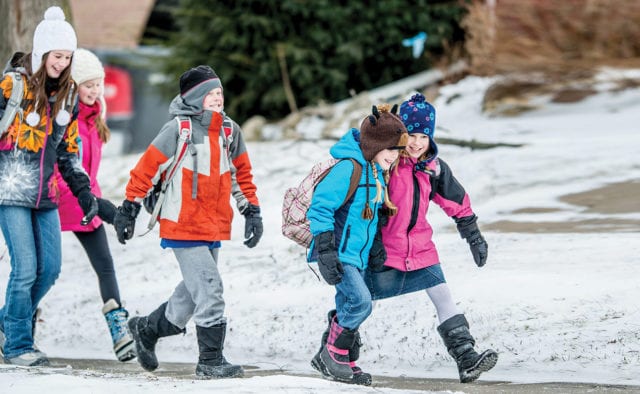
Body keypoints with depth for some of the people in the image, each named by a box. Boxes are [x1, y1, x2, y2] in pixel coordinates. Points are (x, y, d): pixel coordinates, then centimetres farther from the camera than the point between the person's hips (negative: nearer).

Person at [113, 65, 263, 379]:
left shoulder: (230, 131, 9)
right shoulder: (179, 129, -11)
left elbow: (242, 174, 21)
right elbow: (148, 167, -7)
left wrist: (251, 211, 15)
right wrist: (129, 208, -6)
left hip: (214, 229, 7)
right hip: (183, 227, -7)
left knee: (193, 294, 16)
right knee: (209, 291, -11)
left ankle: (147, 329, 37)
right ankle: (210, 361, -3)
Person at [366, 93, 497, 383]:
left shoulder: (433, 167, 3)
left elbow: (458, 203, 16)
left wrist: (474, 237, 18)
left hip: (420, 248, 4)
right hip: (384, 250, -4)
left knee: (443, 298, -9)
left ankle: (466, 358, -15)